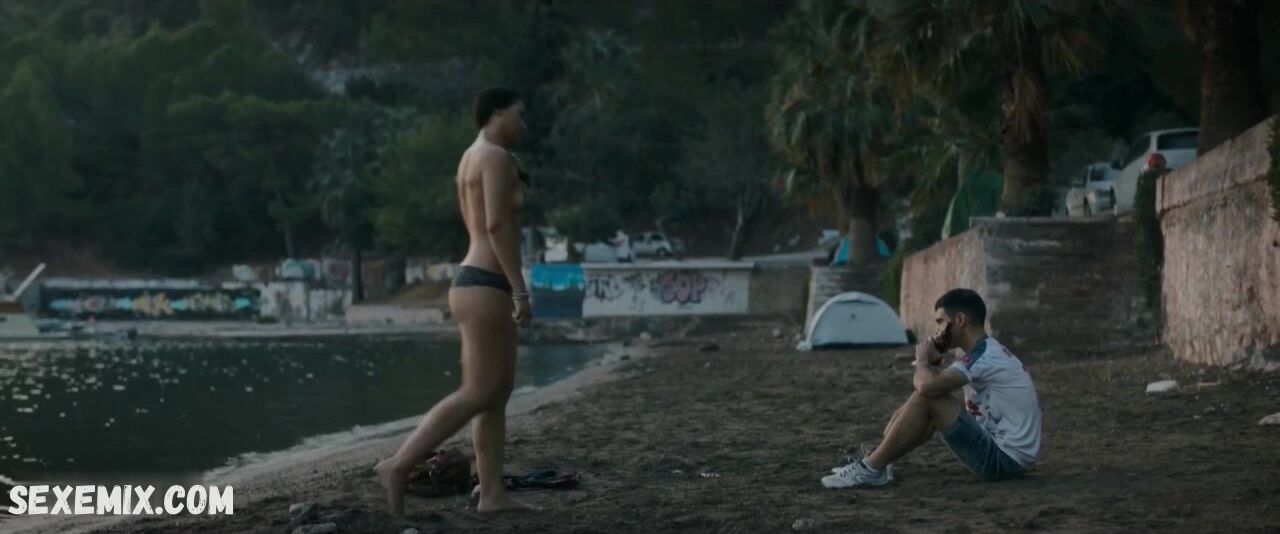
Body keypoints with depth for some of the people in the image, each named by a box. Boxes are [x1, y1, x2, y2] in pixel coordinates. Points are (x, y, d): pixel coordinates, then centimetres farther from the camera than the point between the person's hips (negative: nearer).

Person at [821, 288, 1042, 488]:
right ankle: (877, 461, 9)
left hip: (1003, 459, -10)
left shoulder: (984, 356, -17)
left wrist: (923, 360, -8)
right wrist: (930, 363, 2)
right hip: (1006, 456, 10)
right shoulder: (988, 351, 16)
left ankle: (871, 469, -10)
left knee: (927, 398, -17)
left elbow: (927, 386, -29)